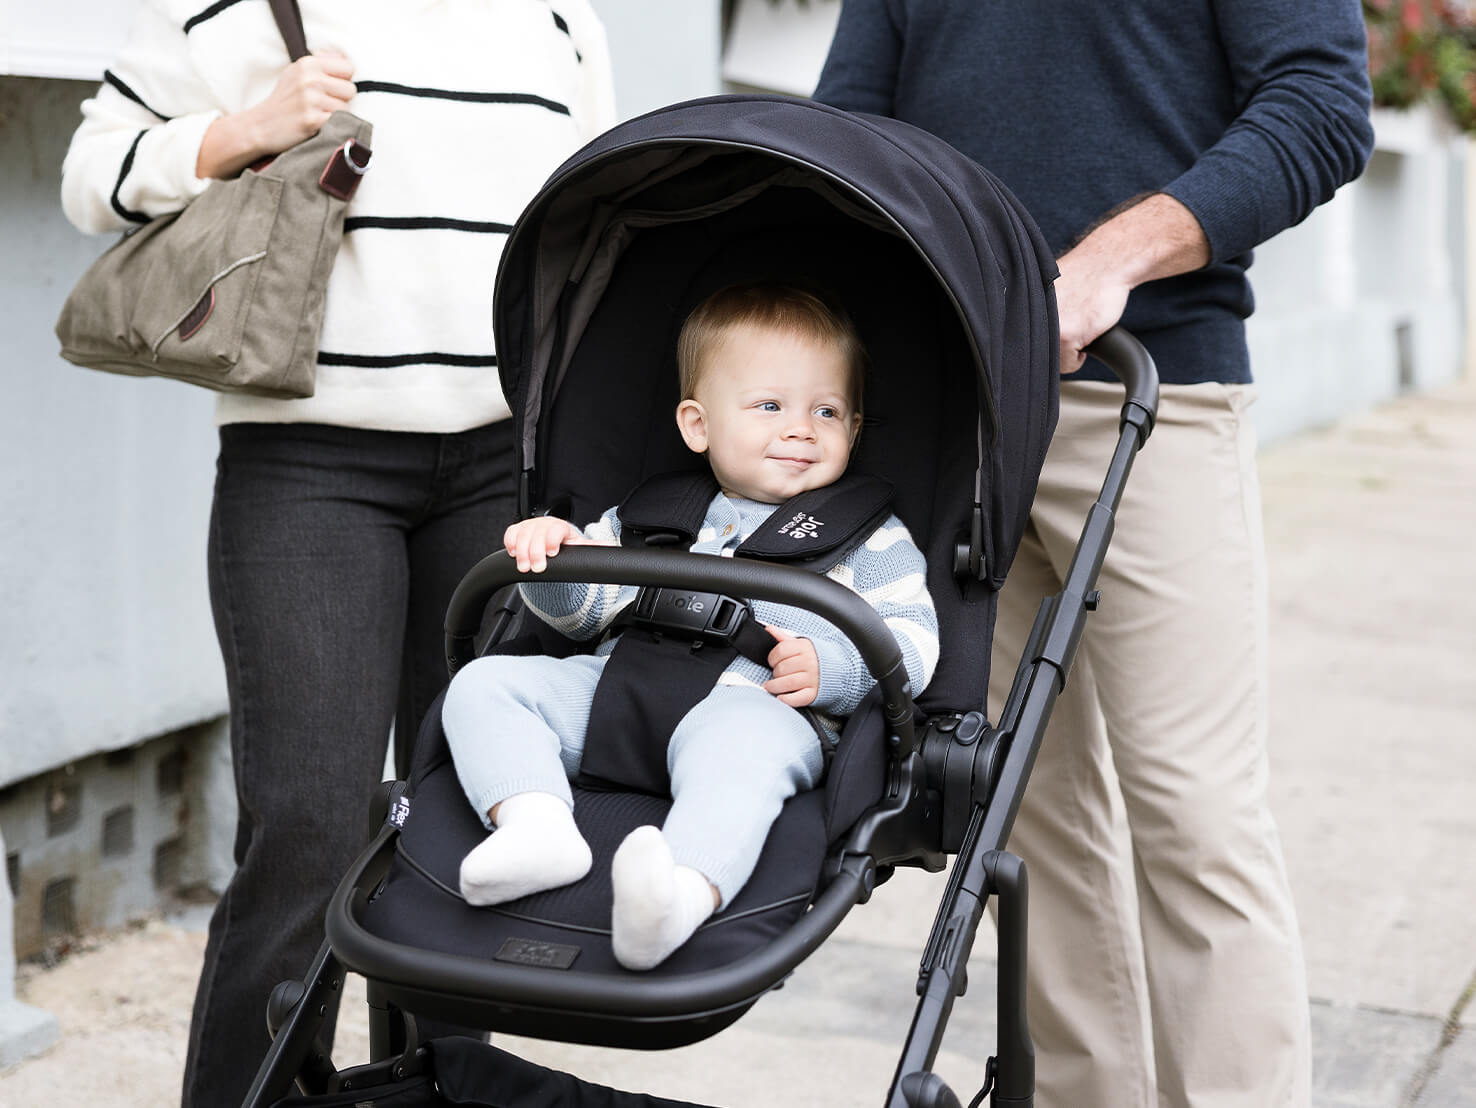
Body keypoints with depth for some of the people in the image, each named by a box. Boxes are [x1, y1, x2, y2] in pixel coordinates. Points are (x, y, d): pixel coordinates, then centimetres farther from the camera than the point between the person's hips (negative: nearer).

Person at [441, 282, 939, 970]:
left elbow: (916, 642, 9)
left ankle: (686, 890, -66)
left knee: (740, 739, -40)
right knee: (484, 683, -12)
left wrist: (830, 667, -11)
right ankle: (535, 823, -37)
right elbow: (583, 613, 24)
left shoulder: (870, 537, 20)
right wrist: (553, 561, 1)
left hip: (757, 705, -4)